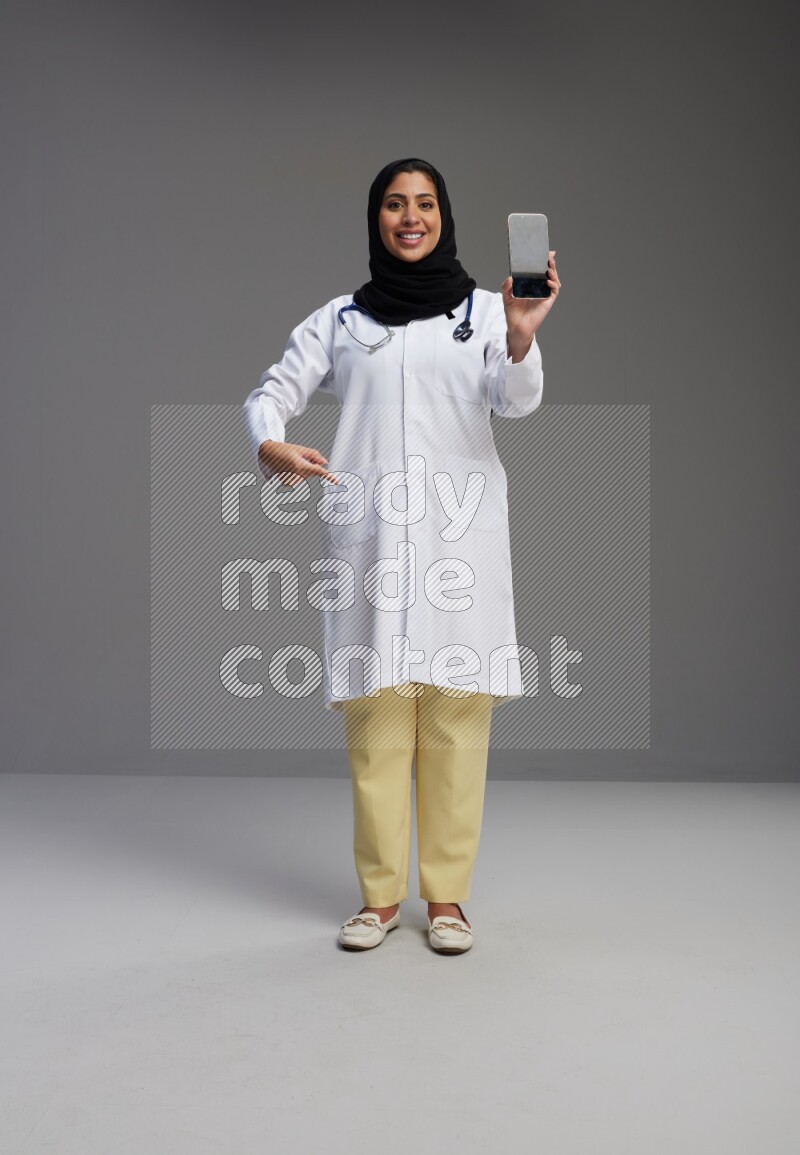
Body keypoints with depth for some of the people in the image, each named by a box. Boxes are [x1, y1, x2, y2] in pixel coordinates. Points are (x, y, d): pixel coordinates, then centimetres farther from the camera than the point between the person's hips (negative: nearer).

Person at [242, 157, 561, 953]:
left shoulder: (485, 310, 10)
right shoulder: (338, 319, 14)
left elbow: (516, 402, -6)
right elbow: (270, 395, 11)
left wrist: (521, 338, -27)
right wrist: (271, 447, -12)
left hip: (460, 533, 0)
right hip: (369, 532, 1)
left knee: (456, 716, 0)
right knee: (375, 715, 0)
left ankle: (446, 894, 10)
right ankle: (380, 894, 12)